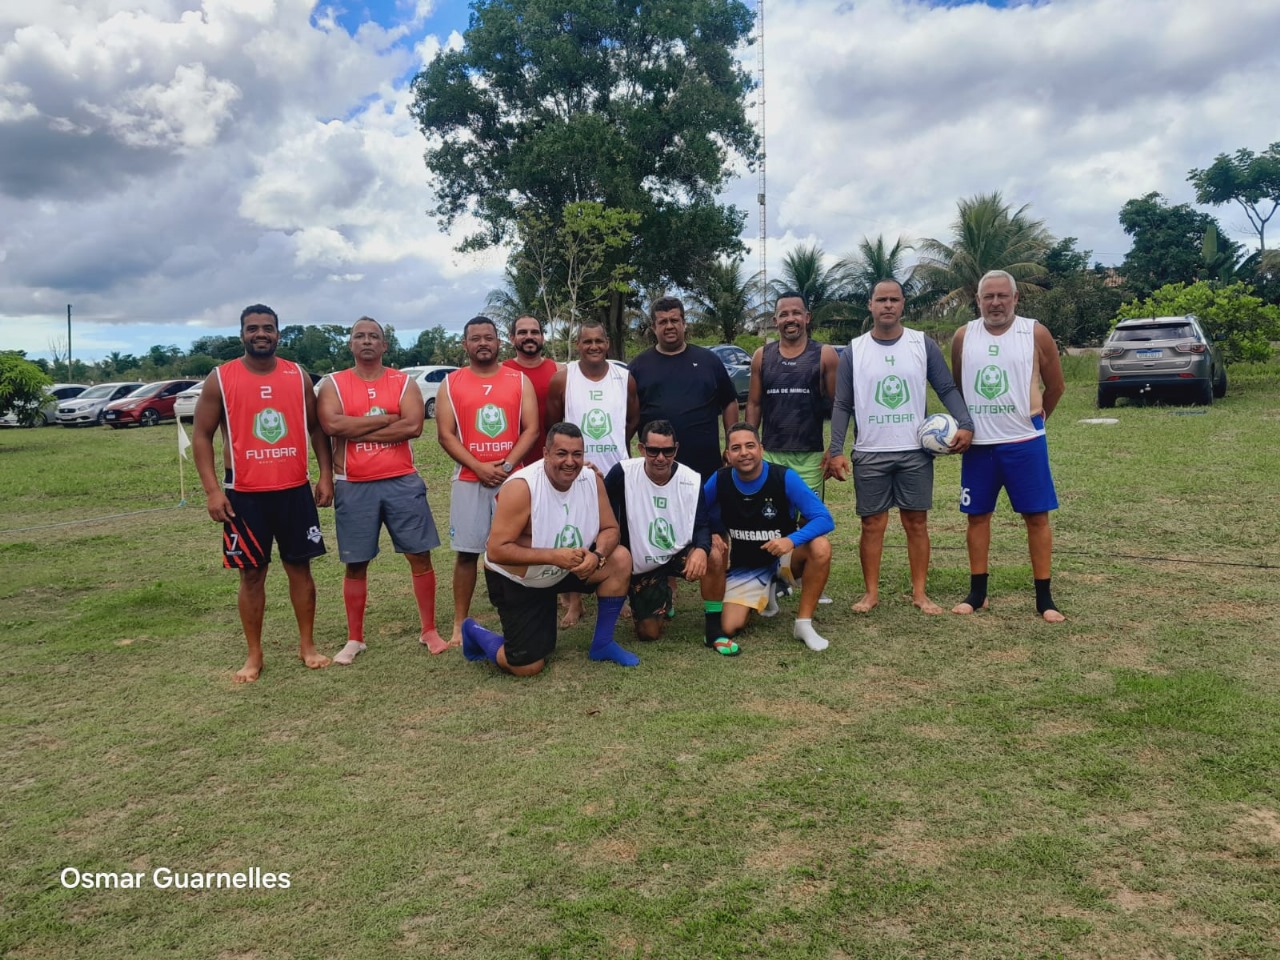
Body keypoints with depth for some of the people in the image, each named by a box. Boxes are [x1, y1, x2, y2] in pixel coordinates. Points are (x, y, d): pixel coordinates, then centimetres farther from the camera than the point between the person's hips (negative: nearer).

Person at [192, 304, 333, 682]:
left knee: (300, 567, 8)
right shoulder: (220, 379, -2)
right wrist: (212, 489, -9)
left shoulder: (298, 376, 4)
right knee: (252, 573, 6)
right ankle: (254, 655, 19)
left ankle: (307, 645, 22)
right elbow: (201, 435, -1)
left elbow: (316, 428, 10)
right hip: (244, 493, -1)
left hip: (295, 489, 2)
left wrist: (326, 475, 2)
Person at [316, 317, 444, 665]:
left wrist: (357, 430, -12)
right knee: (355, 564, 8)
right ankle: (354, 639, 21)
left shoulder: (404, 383, 4)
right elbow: (332, 424, -15)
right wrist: (385, 418, -12)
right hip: (353, 487, 0)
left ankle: (429, 630, 16)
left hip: (402, 482, 0)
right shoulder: (333, 384, 3)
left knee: (420, 556, 3)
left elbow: (414, 426, -12)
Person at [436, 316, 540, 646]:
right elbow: (445, 435, -2)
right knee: (466, 551, 2)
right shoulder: (451, 384, 4)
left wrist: (507, 465, -13)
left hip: (512, 477, 0)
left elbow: (531, 429, 0)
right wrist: (479, 467, -13)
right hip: (469, 479, 0)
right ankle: (460, 624, 11)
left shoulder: (519, 380, 5)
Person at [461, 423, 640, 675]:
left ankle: (602, 644, 4)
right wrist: (554, 555, -37)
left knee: (620, 559, -14)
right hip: (514, 580, -5)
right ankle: (475, 633, 26)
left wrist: (596, 555, -28)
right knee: (528, 667, -6)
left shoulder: (592, 480, -13)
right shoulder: (521, 486, -30)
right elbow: (496, 550, -32)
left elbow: (610, 529, -5)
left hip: (563, 570, 6)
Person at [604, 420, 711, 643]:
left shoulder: (692, 481, -14)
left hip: (678, 555, 0)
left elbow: (702, 525, -16)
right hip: (641, 566, 0)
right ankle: (662, 595, 38)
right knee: (649, 633, 3)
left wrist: (701, 549, -37)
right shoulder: (622, 473, -19)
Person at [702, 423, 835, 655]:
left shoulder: (784, 477, -21)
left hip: (783, 557, 0)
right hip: (743, 568, 0)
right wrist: (711, 535, -20)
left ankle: (804, 624, -17)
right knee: (729, 627, -25)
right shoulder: (719, 481, -14)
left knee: (820, 547, -31)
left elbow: (824, 518, -24)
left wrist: (792, 540, -41)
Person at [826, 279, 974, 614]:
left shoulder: (923, 345, 2)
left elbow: (947, 389, 2)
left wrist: (965, 424, -15)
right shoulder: (854, 351, 2)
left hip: (916, 451, 0)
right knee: (872, 524, 5)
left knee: (916, 523, 6)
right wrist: (836, 450, -7)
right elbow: (842, 406, 3)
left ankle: (920, 592, 15)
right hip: (869, 454, 0)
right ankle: (871, 593, 16)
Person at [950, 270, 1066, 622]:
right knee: (977, 515, 8)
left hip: (1024, 442, -2)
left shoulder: (1036, 334, -3)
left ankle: (1044, 597, 10)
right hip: (977, 443, 2)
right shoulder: (964, 336, 3)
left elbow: (1055, 385, 7)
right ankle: (977, 592, 19)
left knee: (1037, 516, 1)